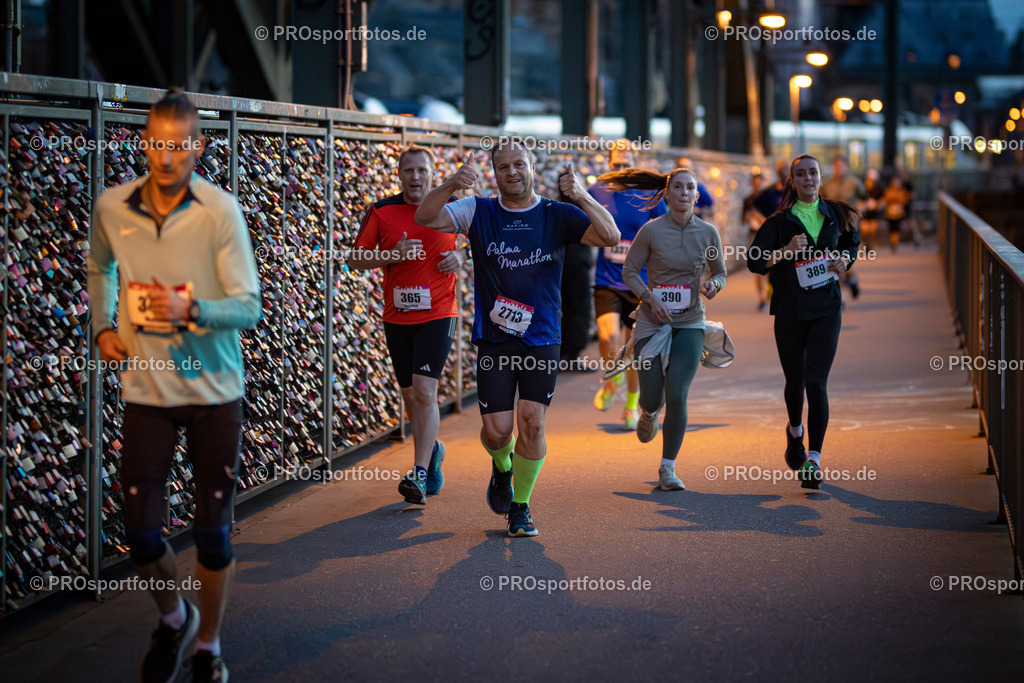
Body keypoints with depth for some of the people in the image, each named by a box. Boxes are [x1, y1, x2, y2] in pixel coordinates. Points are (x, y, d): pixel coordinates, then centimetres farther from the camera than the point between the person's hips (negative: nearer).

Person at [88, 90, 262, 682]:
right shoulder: (112, 207, -3)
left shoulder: (221, 211, -13)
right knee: (141, 533, 0)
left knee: (213, 531, 6)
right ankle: (173, 617, 31)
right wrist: (103, 326, 6)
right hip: (146, 390, 2)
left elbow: (250, 308, -15)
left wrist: (191, 309, -32)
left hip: (215, 391, -2)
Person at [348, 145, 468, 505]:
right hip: (396, 317, 3)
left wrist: (461, 256, -8)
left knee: (424, 391, -15)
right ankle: (432, 450, 37)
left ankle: (419, 474, -14)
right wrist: (392, 254, -17)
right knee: (410, 395, 12)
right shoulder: (381, 212, 0)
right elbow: (355, 259, 0)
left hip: (438, 315, -3)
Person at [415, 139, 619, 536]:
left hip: (542, 341, 0)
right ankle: (502, 467, 34)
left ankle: (520, 508, 11)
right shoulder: (478, 213, 3)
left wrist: (581, 196, -27)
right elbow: (425, 218, -9)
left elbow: (611, 238, -11)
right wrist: (450, 185, -28)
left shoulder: (557, 216, 1)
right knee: (496, 429, -3)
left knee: (532, 423, -7)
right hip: (493, 341, 0)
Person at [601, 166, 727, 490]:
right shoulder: (651, 230, -8)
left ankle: (668, 469, 0)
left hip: (690, 324, 1)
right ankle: (649, 414, 43)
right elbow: (629, 271, 0)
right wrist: (650, 298, -16)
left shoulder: (708, 233, -1)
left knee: (677, 395, -12)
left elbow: (720, 273, 11)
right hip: (652, 322, -1)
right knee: (652, 398, 2)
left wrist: (713, 285, -12)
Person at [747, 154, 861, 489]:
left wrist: (845, 259, 2)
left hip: (826, 308, 0)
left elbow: (852, 243, 23)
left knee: (816, 382, -12)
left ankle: (813, 461, -16)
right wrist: (786, 251, -21)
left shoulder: (836, 216, 5)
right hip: (789, 310, 0)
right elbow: (754, 261, -6)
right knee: (795, 379, 12)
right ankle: (795, 431, 45)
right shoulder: (780, 221, -1)